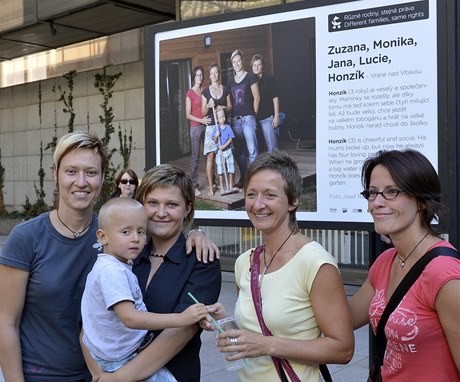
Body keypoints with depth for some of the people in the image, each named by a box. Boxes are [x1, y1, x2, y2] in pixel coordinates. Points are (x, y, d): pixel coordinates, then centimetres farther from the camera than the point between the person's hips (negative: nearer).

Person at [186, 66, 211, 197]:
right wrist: (201, 120, -14)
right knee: (195, 157, -4)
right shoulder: (190, 93, 0)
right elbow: (188, 115, -3)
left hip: (207, 125, 5)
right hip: (196, 127, -5)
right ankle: (194, 186, -1)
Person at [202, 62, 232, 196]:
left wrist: (223, 108, -7)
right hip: (211, 126, -1)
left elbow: (230, 107, 13)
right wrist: (208, 106, -14)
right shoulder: (206, 92, 7)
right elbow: (203, 112, 6)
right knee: (210, 155, -9)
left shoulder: (226, 89, 11)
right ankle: (211, 186, -9)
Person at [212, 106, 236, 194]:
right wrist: (216, 136, -20)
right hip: (219, 152, -1)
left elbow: (231, 139, -4)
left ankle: (230, 186, 17)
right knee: (220, 170, 3)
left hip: (228, 150, 1)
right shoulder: (216, 128, -1)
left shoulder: (228, 127, -1)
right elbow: (214, 141, 0)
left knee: (231, 169, 4)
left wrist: (224, 146, -15)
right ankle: (222, 187, 12)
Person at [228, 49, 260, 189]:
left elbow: (256, 97, -1)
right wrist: (232, 115, 8)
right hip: (235, 119, 6)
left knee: (252, 149, -11)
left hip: (248, 118, -6)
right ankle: (243, 178, 17)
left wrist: (253, 114, -2)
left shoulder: (250, 77, 0)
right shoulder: (231, 81, 16)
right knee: (238, 151, 8)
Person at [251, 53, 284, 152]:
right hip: (256, 119, 4)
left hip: (268, 118, -3)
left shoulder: (270, 79, 0)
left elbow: (275, 99, -2)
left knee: (272, 147, -8)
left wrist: (276, 116, -9)